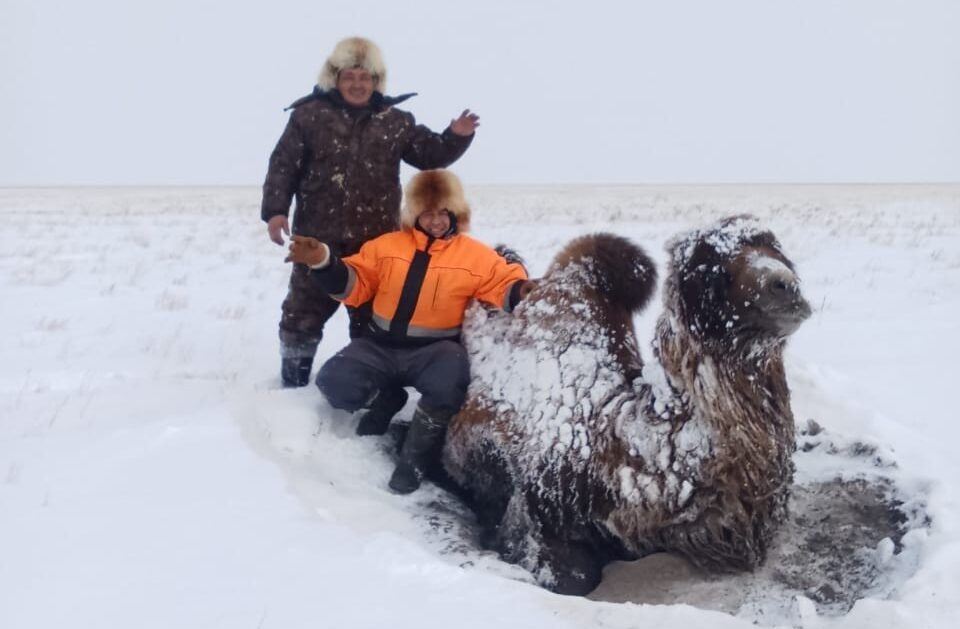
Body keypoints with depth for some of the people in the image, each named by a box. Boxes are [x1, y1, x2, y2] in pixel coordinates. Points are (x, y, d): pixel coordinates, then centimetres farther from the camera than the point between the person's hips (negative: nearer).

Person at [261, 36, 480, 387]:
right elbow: (283, 165, -3)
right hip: (319, 240, -2)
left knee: (372, 315, 13)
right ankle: (293, 383, 25)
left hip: (375, 241, 2)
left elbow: (430, 155, 10)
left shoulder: (395, 120, 5)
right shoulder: (309, 115, -2)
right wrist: (275, 210, -12)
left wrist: (456, 137, -9)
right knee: (304, 312, 8)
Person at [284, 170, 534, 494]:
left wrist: (521, 292, -28)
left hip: (434, 349, -3)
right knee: (334, 382, -21)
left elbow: (505, 284, -4)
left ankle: (415, 455, -11)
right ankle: (386, 398, 14)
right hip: (381, 345, 3)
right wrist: (323, 262, -8)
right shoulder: (388, 245, 9)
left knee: (447, 386, -37)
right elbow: (352, 284, 9)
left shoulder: (475, 255, 2)